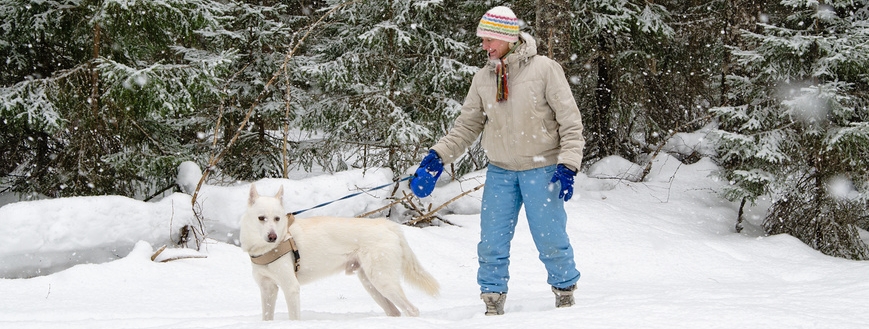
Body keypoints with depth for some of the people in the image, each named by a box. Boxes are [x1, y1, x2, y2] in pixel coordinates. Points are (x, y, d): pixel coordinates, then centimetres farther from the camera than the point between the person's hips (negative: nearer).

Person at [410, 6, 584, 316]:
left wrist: (566, 166, -17)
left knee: (550, 239, 1)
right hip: (500, 172, 4)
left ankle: (565, 291, 22)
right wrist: (436, 159, -3)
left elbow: (570, 120, -10)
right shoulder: (483, 78, 3)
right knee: (491, 242, 2)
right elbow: (466, 126, 8)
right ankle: (493, 303, 14)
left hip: (541, 169, -4)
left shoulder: (544, 69, -11)